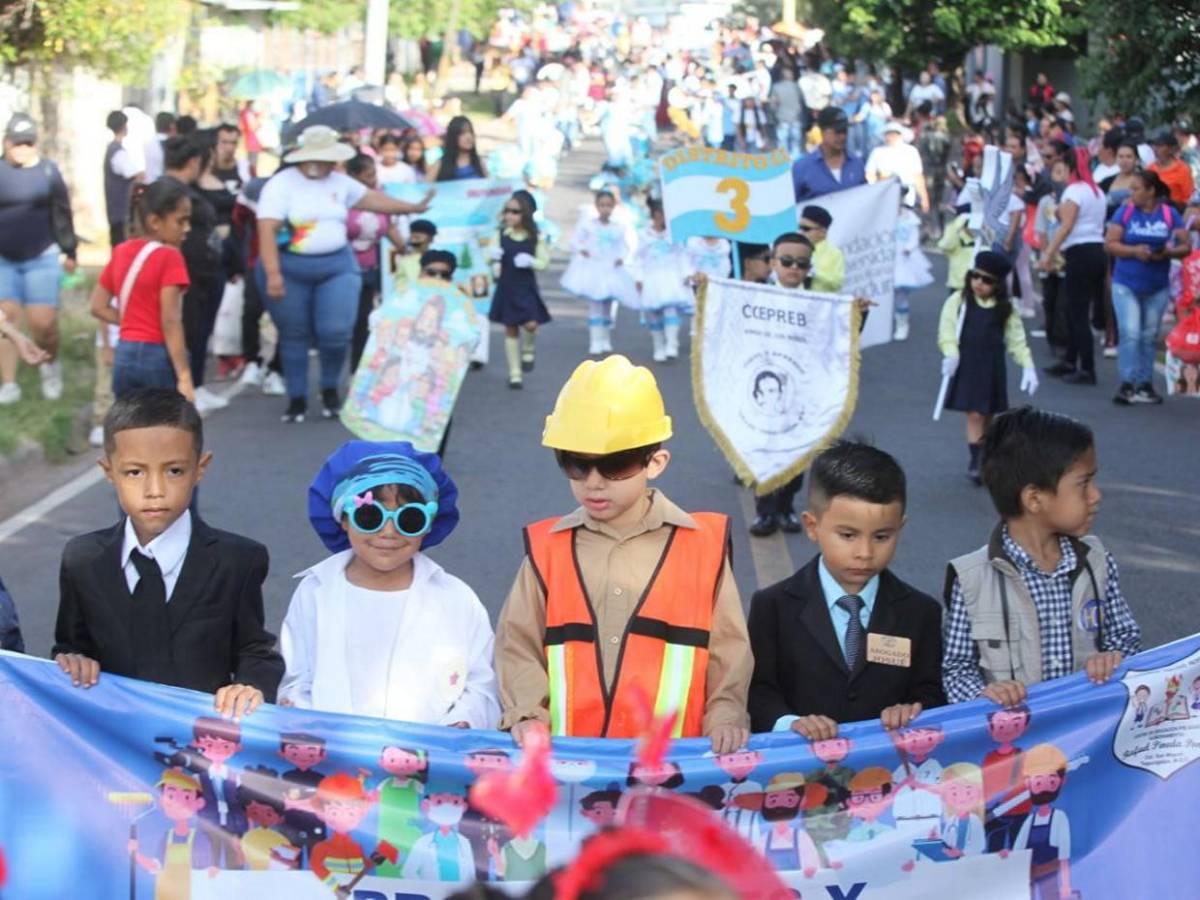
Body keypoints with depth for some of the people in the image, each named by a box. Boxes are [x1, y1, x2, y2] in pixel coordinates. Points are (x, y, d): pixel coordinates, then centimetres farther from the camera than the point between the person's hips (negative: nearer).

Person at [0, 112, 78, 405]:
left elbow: (62, 213, 5)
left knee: (43, 323, -5)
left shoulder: (48, 171, 0)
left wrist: (69, 252, 7)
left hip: (41, 258, -1)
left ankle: (50, 365, 24)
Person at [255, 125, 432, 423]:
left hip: (337, 266, 4)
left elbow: (373, 199, 20)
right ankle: (297, 398, 16)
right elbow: (267, 231, -17)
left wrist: (414, 208, 20)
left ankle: (330, 389, 15)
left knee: (337, 331, -8)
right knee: (294, 335, 4)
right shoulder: (281, 185, -10)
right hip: (290, 268, -3)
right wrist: (273, 274, -26)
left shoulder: (340, 182, 8)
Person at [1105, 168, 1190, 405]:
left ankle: (1145, 384, 17)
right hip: (1126, 285, -2)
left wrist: (1168, 253, -18)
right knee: (1130, 333, -11)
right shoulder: (1125, 211, -1)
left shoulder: (1169, 214, 1)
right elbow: (1109, 244, -5)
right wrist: (1134, 251, -19)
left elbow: (1186, 246, 1)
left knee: (1149, 336, 9)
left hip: (1157, 287, 2)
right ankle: (1127, 384, -9)